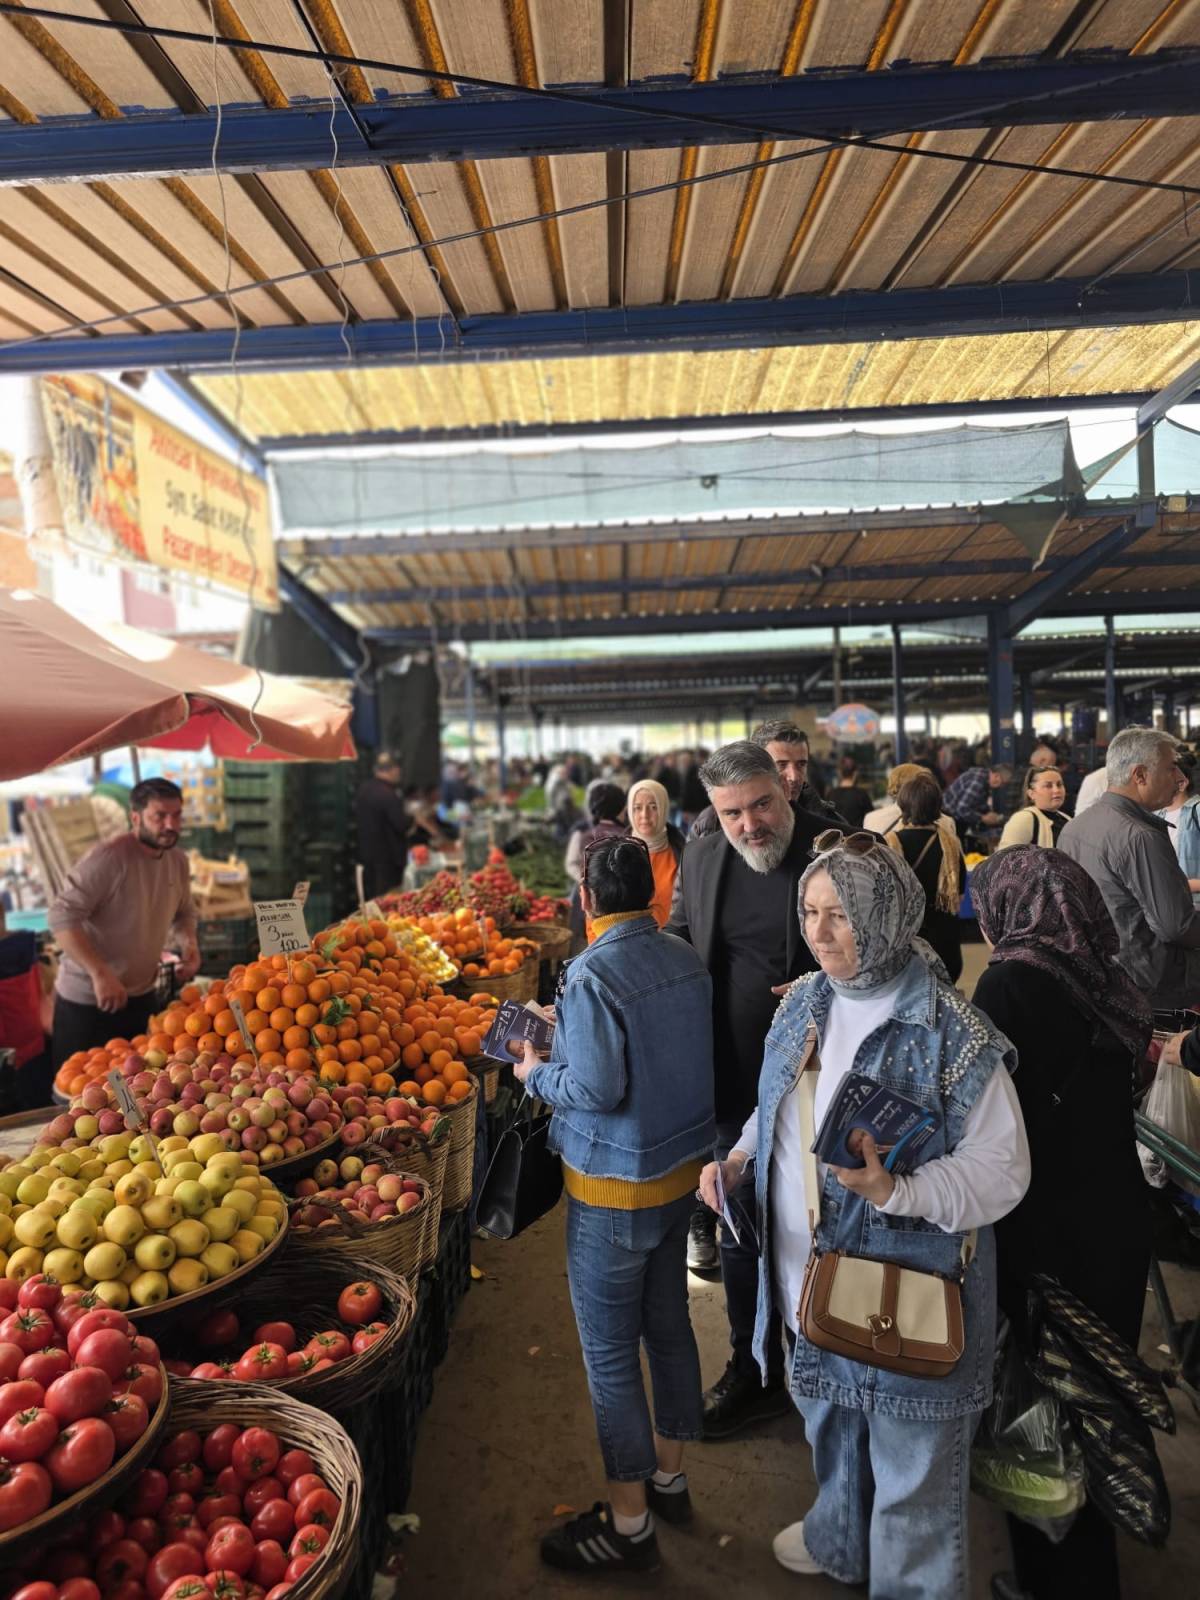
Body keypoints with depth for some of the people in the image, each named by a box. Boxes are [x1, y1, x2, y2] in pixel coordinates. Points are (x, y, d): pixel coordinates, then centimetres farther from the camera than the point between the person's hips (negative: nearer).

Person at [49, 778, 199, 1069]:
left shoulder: (178, 861, 1)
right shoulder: (108, 856, -23)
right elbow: (62, 917, -26)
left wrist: (189, 943, -3)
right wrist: (100, 974, -31)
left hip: (142, 996, 7)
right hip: (87, 999, -7)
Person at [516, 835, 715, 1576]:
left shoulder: (593, 975, -24)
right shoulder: (689, 959, -4)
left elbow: (597, 1091, -26)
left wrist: (537, 1073, -6)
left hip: (616, 1188, -7)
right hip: (682, 1170, 7)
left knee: (611, 1352, 10)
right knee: (669, 1325, 22)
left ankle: (629, 1523, 25)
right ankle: (668, 1477, 41)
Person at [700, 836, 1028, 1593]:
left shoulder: (949, 1034, -23)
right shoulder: (803, 1004, -2)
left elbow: (1003, 1169, -20)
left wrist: (895, 1190, -32)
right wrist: (740, 1157, -4)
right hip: (811, 1273, 7)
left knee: (912, 1464, 13)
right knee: (830, 1417, 30)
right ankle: (840, 1538, 58)